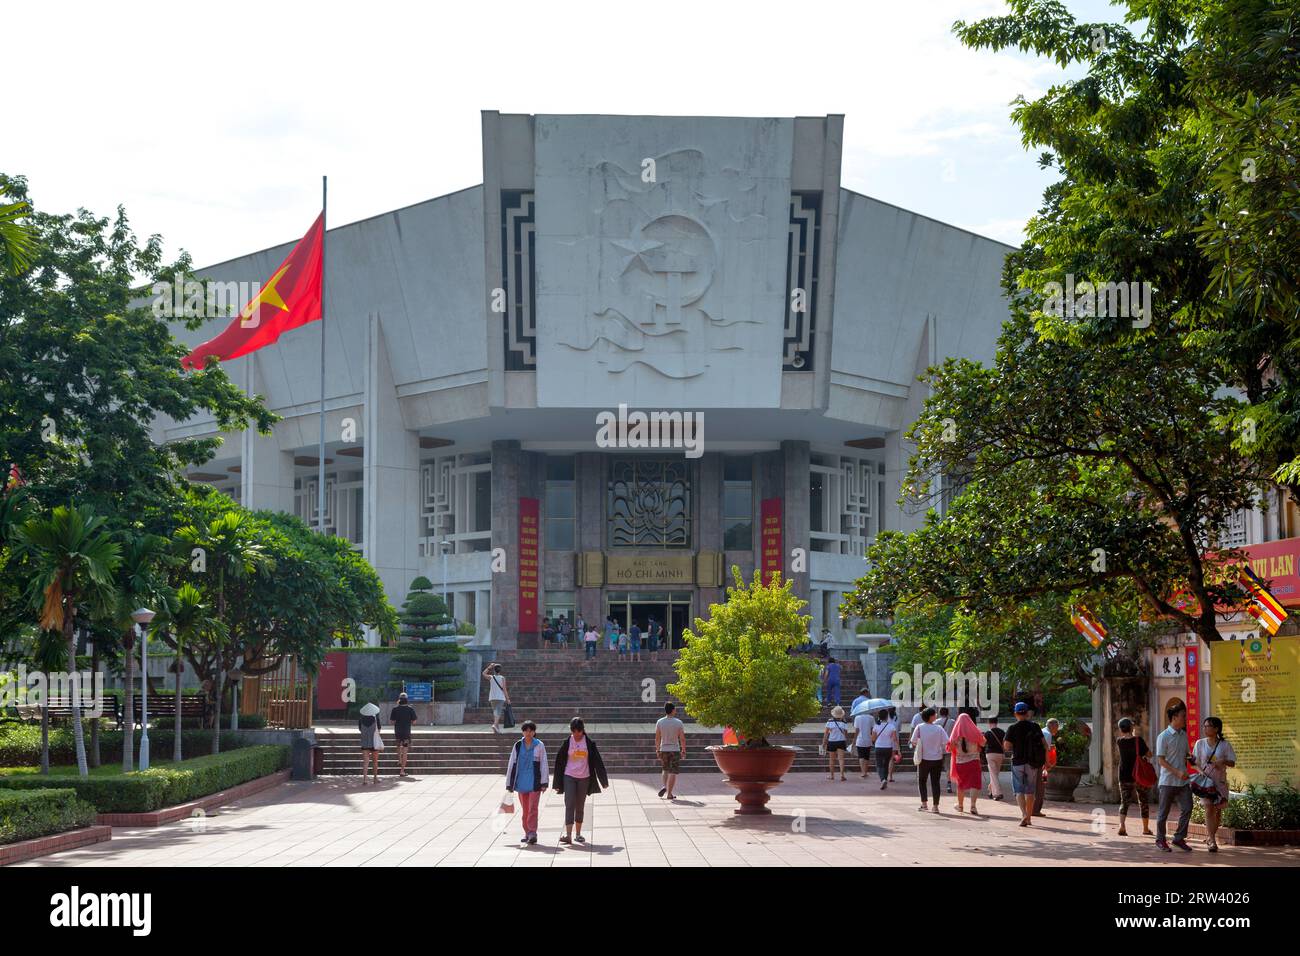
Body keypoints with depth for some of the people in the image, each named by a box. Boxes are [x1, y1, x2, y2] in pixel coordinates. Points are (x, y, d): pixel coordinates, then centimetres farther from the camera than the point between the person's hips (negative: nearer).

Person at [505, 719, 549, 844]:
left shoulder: (539, 746, -1)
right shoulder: (517, 746, 6)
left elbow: (543, 764, -1)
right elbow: (511, 764, 9)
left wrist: (544, 782, -6)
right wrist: (509, 783, 8)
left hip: (534, 782, -3)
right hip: (521, 782, 3)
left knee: (532, 808, -10)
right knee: (524, 809, 9)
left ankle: (532, 832, -12)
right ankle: (527, 833, 19)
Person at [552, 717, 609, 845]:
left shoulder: (589, 743, -1)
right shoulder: (567, 743, -1)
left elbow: (597, 761, 3)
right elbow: (559, 761, 3)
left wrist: (604, 780, 3)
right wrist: (557, 783, 3)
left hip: (584, 778, 1)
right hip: (569, 777, -1)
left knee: (580, 807, 9)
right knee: (569, 805, -11)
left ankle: (578, 834, 20)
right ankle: (568, 835, -17)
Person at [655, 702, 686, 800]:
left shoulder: (659, 722, -3)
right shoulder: (678, 722, -9)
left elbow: (657, 738, 1)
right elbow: (682, 738, -6)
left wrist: (657, 749, 13)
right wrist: (684, 750, 5)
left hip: (663, 750, 3)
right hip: (675, 750, -3)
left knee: (665, 770, 23)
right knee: (673, 773, 3)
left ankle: (665, 786, 3)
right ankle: (669, 794, 1)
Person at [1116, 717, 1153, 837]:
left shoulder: (1119, 741, -3)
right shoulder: (1138, 740, -12)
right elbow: (1149, 753, 0)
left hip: (1124, 776, 1)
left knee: (1124, 802, 4)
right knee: (1144, 802, 15)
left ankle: (1121, 825, -19)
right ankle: (1145, 828, 21)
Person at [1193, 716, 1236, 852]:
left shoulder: (1224, 744, -1)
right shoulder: (1200, 743, 3)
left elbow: (1232, 763, 2)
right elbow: (1195, 762, 5)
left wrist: (1223, 761, -18)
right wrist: (1201, 771, -14)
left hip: (1220, 781, 1)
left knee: (1218, 810, 7)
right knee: (1209, 809, -11)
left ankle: (1210, 837, 26)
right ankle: (1212, 841, -12)